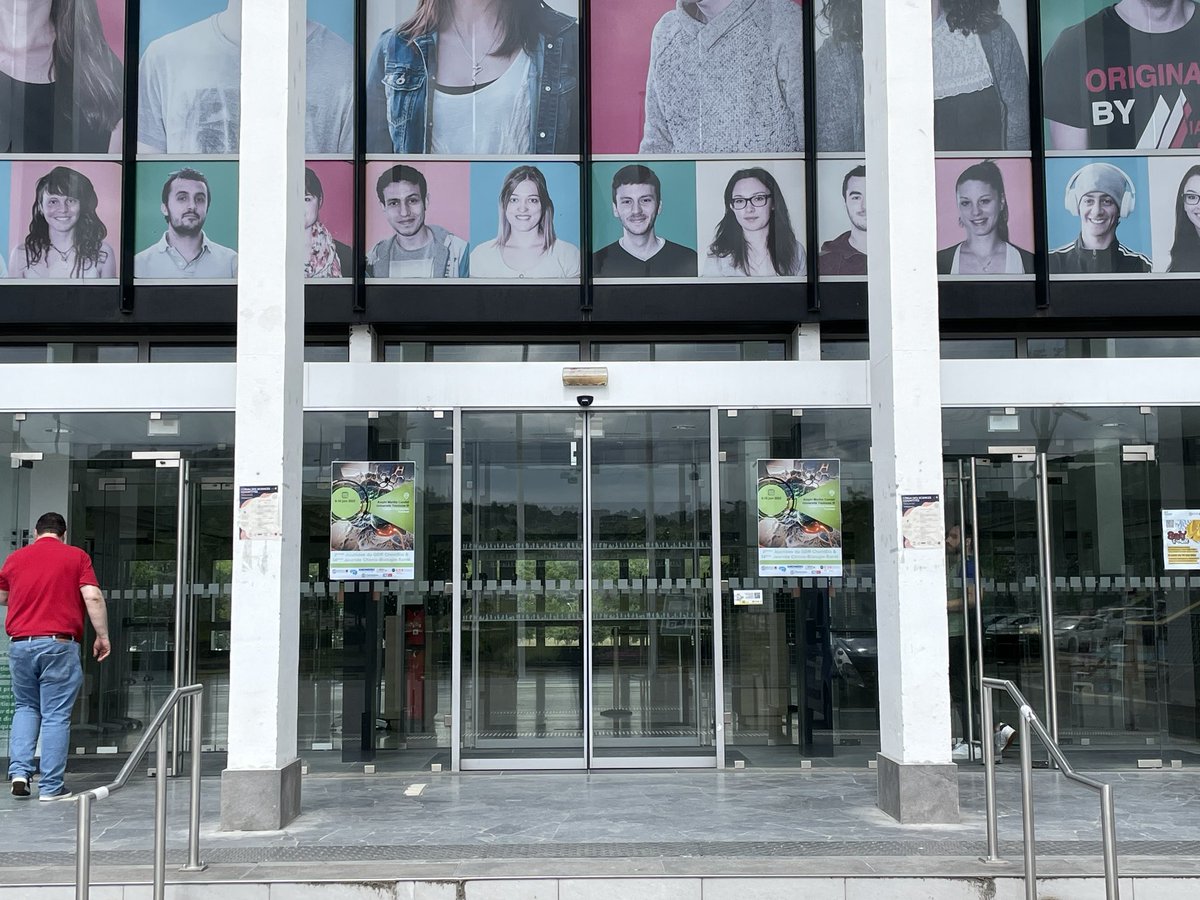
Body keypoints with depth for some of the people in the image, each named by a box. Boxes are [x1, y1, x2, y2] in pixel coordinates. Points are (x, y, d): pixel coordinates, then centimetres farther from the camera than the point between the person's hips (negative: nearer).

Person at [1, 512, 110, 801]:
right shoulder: (76, 557, 1)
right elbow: (93, 597, -9)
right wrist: (102, 636, -1)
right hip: (59, 645, -3)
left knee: (25, 708, 20)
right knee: (56, 715, 2)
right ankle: (51, 786, 3)